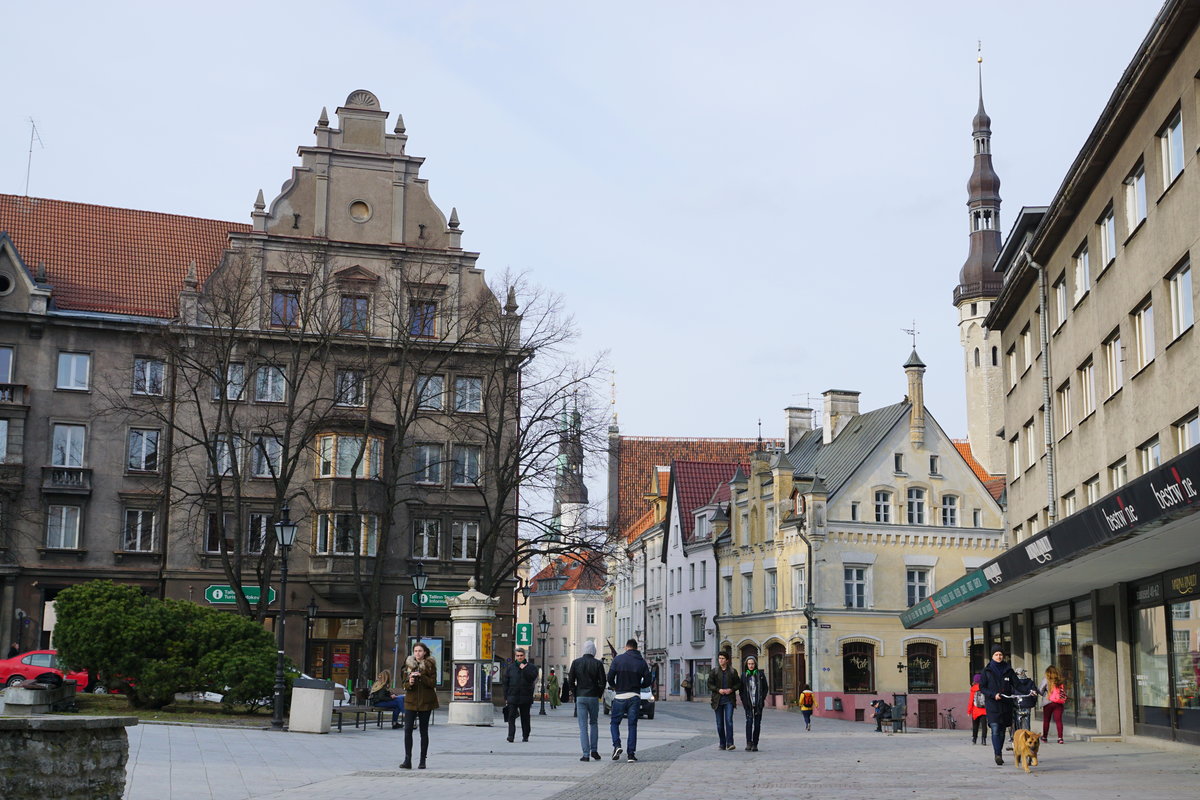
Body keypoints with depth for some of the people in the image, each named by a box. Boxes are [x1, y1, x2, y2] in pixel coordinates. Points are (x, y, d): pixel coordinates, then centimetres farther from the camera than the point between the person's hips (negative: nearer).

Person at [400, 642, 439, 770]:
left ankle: (422, 761, 10)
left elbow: (433, 683, -8)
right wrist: (409, 683, -14)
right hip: (411, 700, 2)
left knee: (424, 731, 4)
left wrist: (421, 676, -20)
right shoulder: (409, 664, 9)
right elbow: (405, 685, 9)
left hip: (425, 702, -2)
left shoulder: (430, 665, 0)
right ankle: (407, 760, -6)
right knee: (408, 729, -8)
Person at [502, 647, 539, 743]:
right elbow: (505, 683, 9)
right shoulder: (510, 668, 10)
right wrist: (506, 697, 3)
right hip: (512, 696, 0)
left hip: (525, 696, 0)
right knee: (511, 716, -11)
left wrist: (524, 669, -13)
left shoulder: (531, 667, 6)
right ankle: (511, 736, -15)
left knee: (525, 717, 7)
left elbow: (532, 677, -12)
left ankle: (525, 736, 16)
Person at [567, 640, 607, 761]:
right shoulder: (598, 663, -4)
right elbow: (602, 681, -6)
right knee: (594, 723, 16)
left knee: (583, 726, 1)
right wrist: (599, 694, 9)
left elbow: (570, 680, -1)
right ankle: (594, 750, 8)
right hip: (593, 697, 0)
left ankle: (586, 754, -3)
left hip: (580, 697, 0)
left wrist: (575, 693, 10)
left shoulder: (576, 662, -1)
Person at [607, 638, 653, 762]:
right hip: (635, 697, 2)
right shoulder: (642, 662, 3)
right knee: (632, 725, 6)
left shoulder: (618, 659, -3)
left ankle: (617, 745, -9)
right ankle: (631, 754, 1)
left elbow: (610, 677, -8)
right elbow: (648, 680, 0)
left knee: (614, 722, 12)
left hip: (620, 697, -2)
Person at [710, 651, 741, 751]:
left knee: (729, 720, -15)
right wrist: (718, 690, -12)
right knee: (720, 723, 5)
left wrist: (731, 689, -9)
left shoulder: (733, 671, 5)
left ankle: (729, 743, -17)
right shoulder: (714, 672, 6)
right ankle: (722, 744, 14)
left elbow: (739, 684, 8)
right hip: (718, 700, 2)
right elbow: (709, 684, 4)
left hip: (729, 700, -2)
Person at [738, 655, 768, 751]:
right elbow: (741, 690, 11)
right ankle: (748, 743, -20)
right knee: (749, 720, -17)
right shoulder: (744, 675, 7)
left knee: (757, 723, 1)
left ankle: (755, 744, 8)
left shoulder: (760, 674, 5)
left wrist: (763, 699, -2)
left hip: (758, 703, 1)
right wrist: (744, 700, -1)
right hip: (748, 703, -1)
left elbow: (765, 688, 9)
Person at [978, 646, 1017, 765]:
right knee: (995, 730, -14)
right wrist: (993, 694, -14)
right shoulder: (987, 671, 4)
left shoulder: (1008, 670, 10)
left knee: (1002, 731, 8)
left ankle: (999, 755, 18)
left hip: (1006, 705, 3)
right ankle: (998, 755, -21)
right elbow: (981, 687, 2)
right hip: (992, 705, -3)